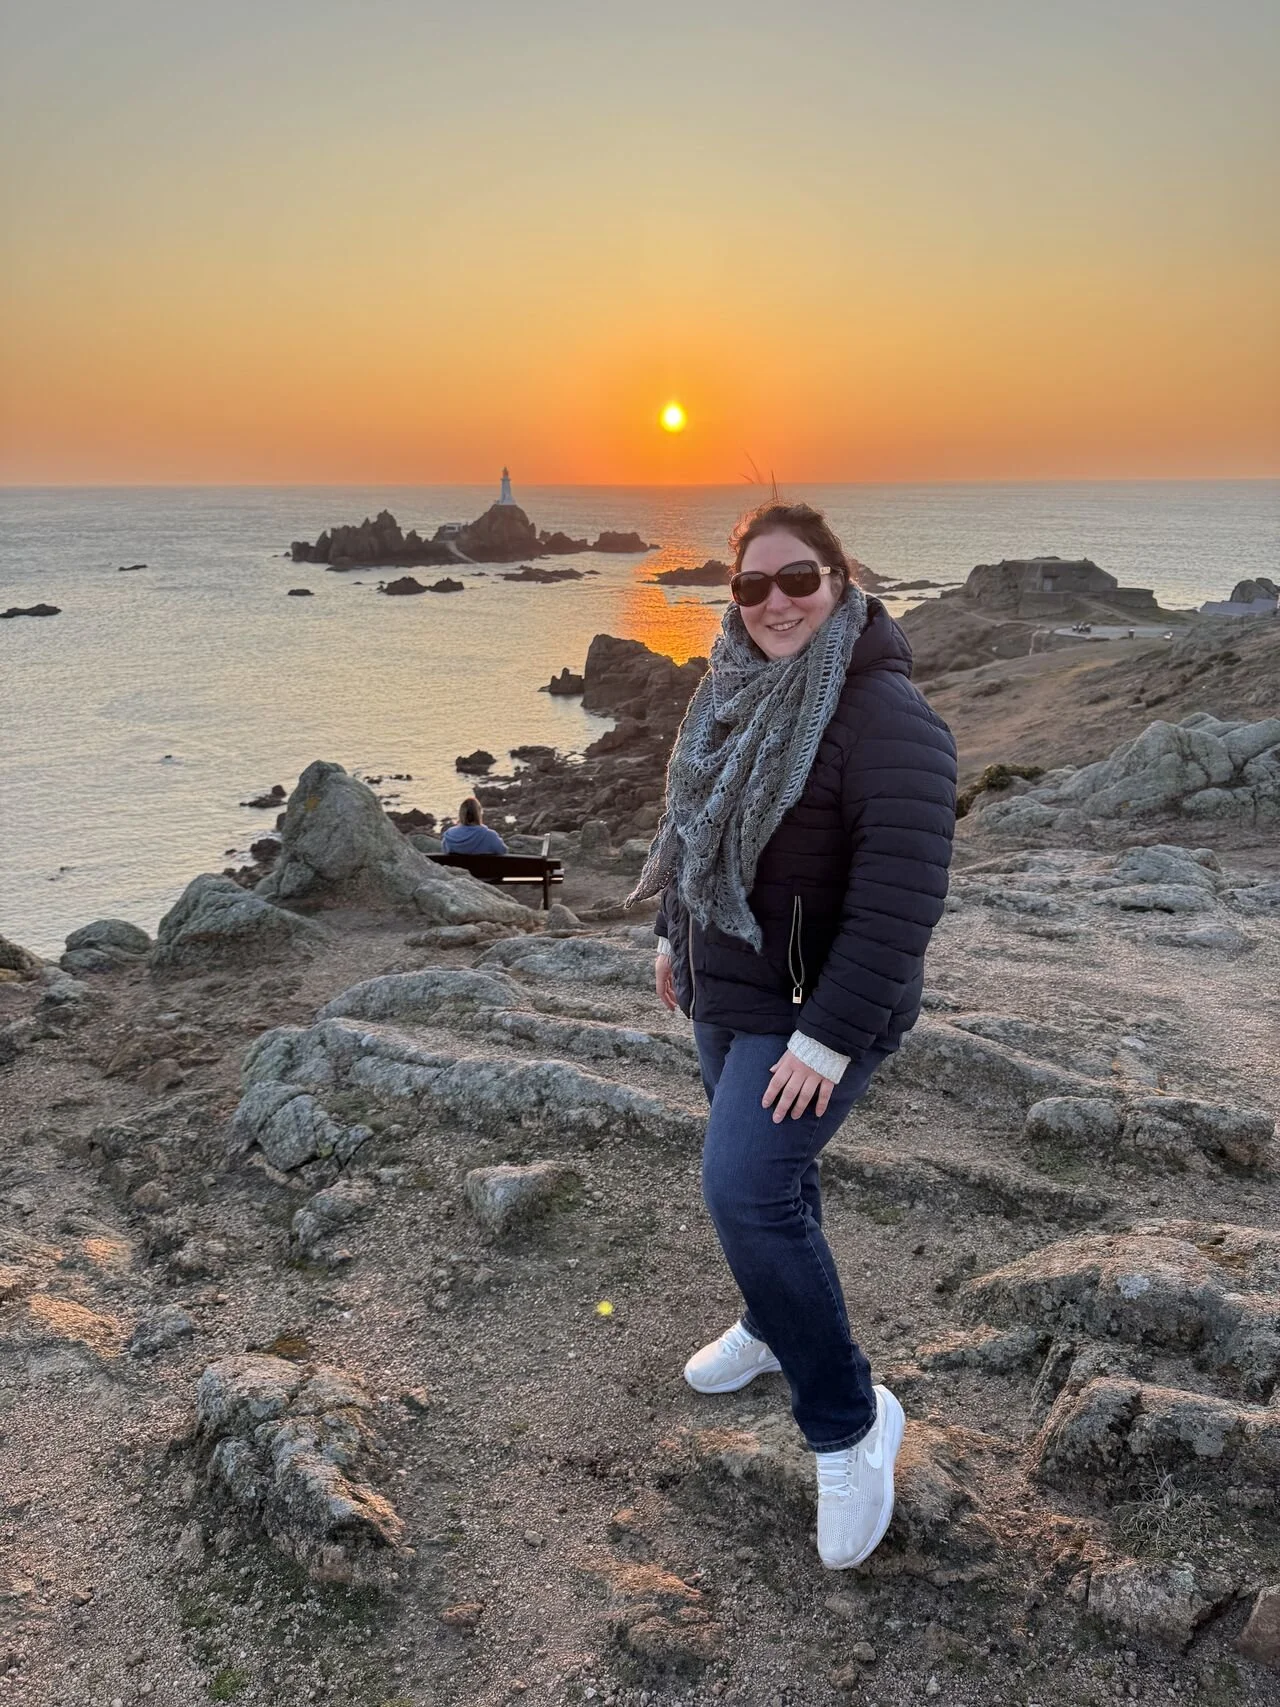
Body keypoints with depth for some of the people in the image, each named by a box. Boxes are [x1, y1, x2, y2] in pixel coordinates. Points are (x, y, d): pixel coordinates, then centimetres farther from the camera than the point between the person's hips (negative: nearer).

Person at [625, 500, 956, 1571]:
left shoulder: (885, 716, -22)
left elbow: (900, 898, -27)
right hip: (728, 991, 8)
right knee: (763, 1173, 22)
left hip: (816, 1009, -8)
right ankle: (777, 1327, 46)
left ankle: (850, 1423, 4)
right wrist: (675, 939, 21)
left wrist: (828, 1040, -27)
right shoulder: (738, 692, 5)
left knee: (746, 1192, -15)